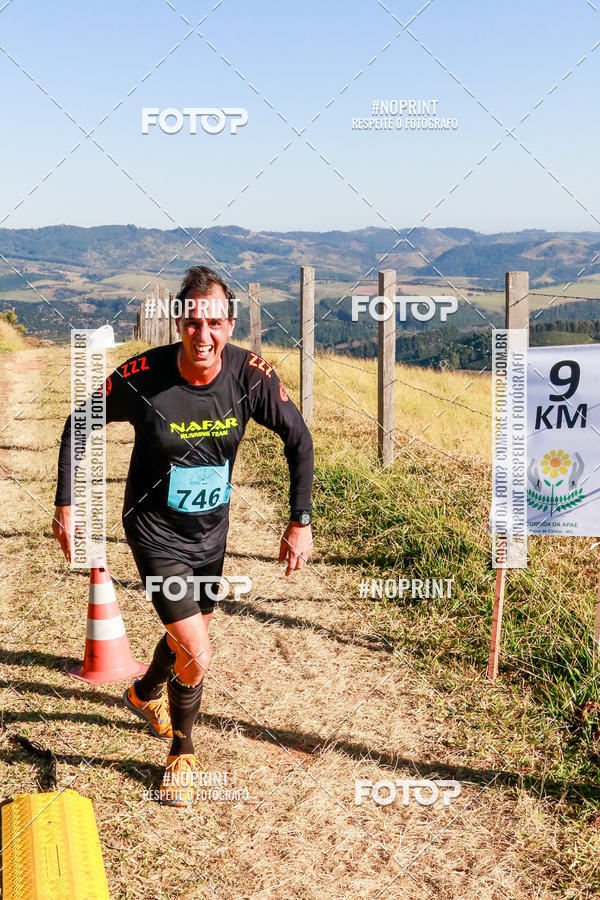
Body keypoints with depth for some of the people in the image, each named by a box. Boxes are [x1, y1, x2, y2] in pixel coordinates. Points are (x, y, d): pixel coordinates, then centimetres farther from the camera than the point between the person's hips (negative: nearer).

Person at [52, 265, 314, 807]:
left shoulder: (251, 376, -18)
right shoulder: (142, 377, -25)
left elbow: (298, 439, -4)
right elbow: (80, 425, -7)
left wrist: (301, 522, -7)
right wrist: (66, 505, -8)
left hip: (211, 529, 4)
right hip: (156, 533, -4)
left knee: (190, 633, 24)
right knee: (196, 656, -10)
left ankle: (146, 694, 58)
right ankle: (182, 754, 20)